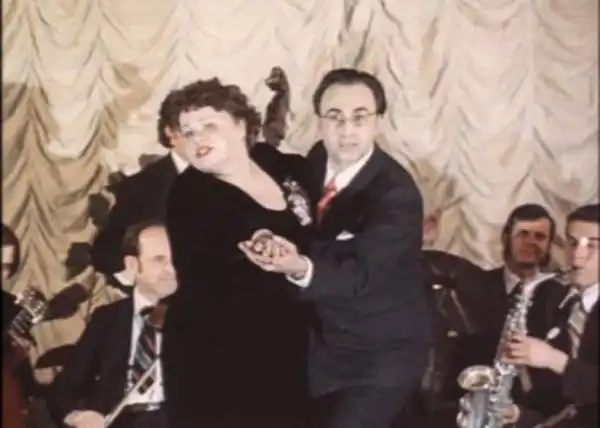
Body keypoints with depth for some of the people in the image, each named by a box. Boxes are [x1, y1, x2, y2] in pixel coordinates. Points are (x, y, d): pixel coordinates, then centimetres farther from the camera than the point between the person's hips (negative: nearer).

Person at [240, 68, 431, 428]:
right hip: (326, 342, 7)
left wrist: (302, 269, -50)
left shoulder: (397, 193, -25)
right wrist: (273, 240, -14)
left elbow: (361, 276, -33)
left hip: (381, 353, -7)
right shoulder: (315, 162, -3)